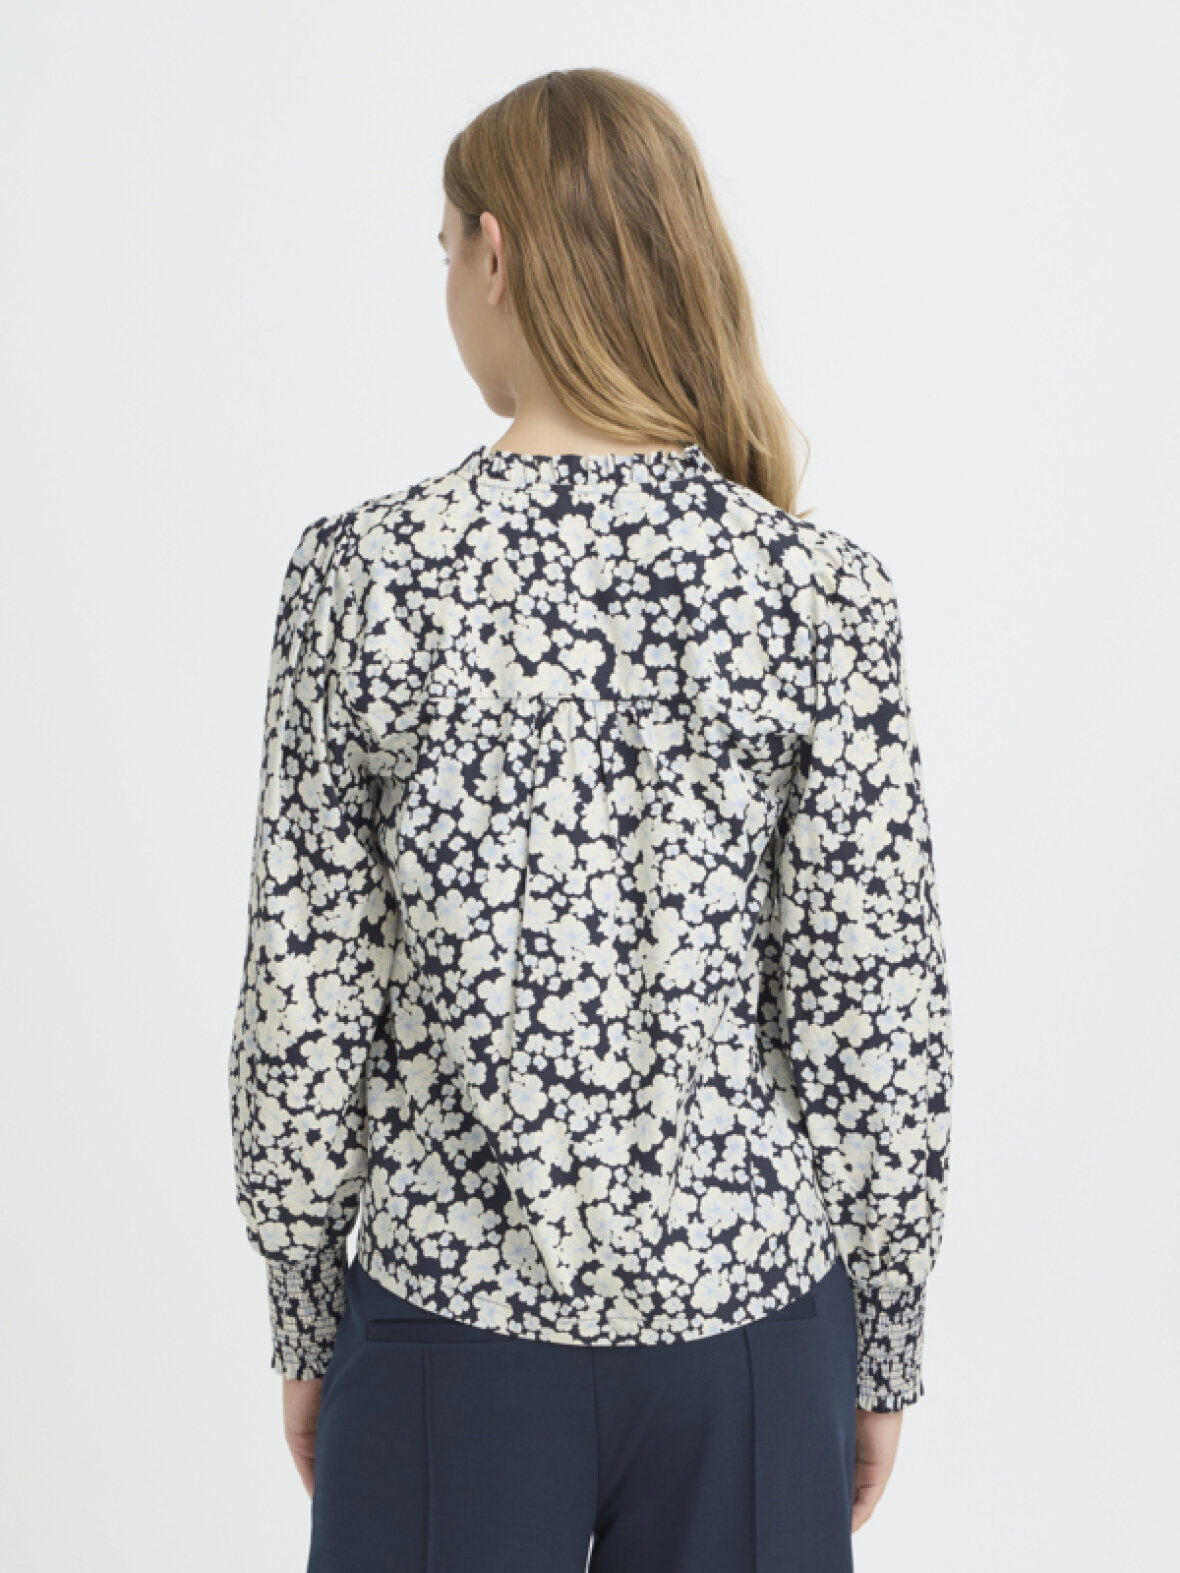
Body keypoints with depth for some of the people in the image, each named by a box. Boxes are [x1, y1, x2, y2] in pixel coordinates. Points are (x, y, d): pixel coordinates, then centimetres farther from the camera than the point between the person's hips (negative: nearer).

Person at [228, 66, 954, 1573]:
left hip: (452, 1327, -1)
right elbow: (879, 1019, -7)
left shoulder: (361, 572, -11)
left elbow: (305, 1007, -7)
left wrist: (304, 1315, 6)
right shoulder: (821, 588, -9)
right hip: (752, 1310, 1)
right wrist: (883, 1344, 6)